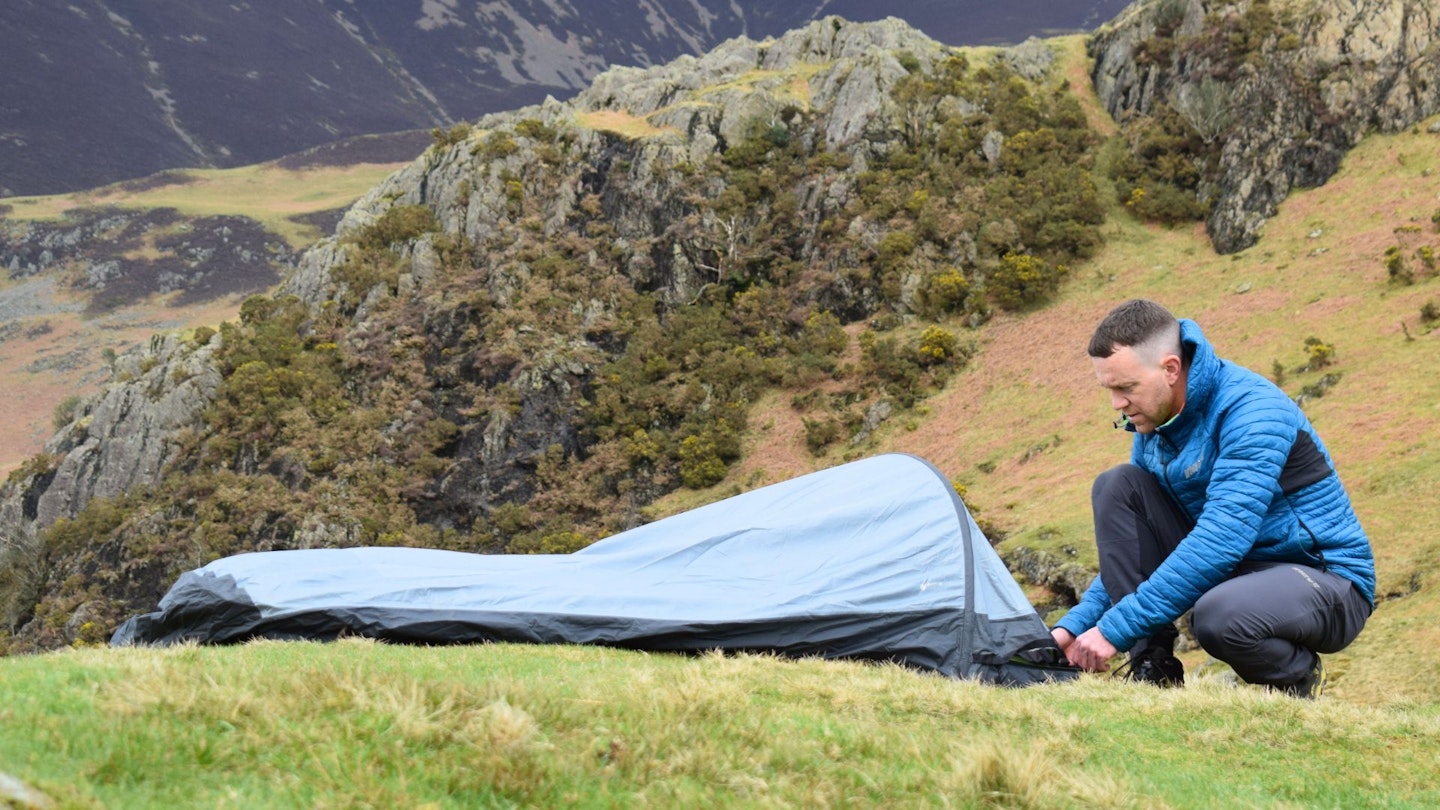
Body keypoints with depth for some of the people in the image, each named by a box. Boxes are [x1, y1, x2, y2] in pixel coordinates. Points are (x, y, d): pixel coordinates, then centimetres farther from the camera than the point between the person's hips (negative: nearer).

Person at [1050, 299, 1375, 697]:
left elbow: (1220, 540, -32)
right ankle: (1151, 667, -11)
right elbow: (1128, 545, 11)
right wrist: (1074, 625, -3)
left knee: (1219, 616, -40)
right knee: (1116, 486, -9)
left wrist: (1116, 629, -33)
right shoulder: (1153, 429, 3)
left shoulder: (1252, 410, -23)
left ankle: (1298, 679, -5)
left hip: (1327, 580, -7)